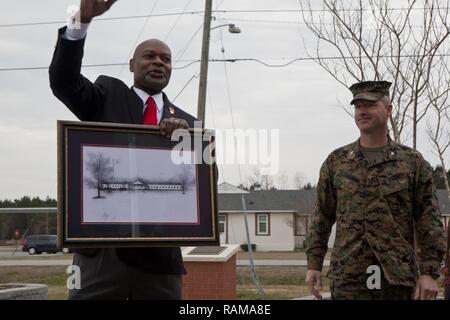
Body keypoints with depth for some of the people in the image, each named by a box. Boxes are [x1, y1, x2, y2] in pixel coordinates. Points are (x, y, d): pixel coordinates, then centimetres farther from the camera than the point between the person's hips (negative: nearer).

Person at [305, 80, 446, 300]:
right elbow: (322, 216, 11)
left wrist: (429, 273, -8)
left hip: (397, 277, 0)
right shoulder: (336, 162, 8)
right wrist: (313, 264, 5)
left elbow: (429, 222, 0)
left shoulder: (413, 163, 3)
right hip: (348, 278, 0)